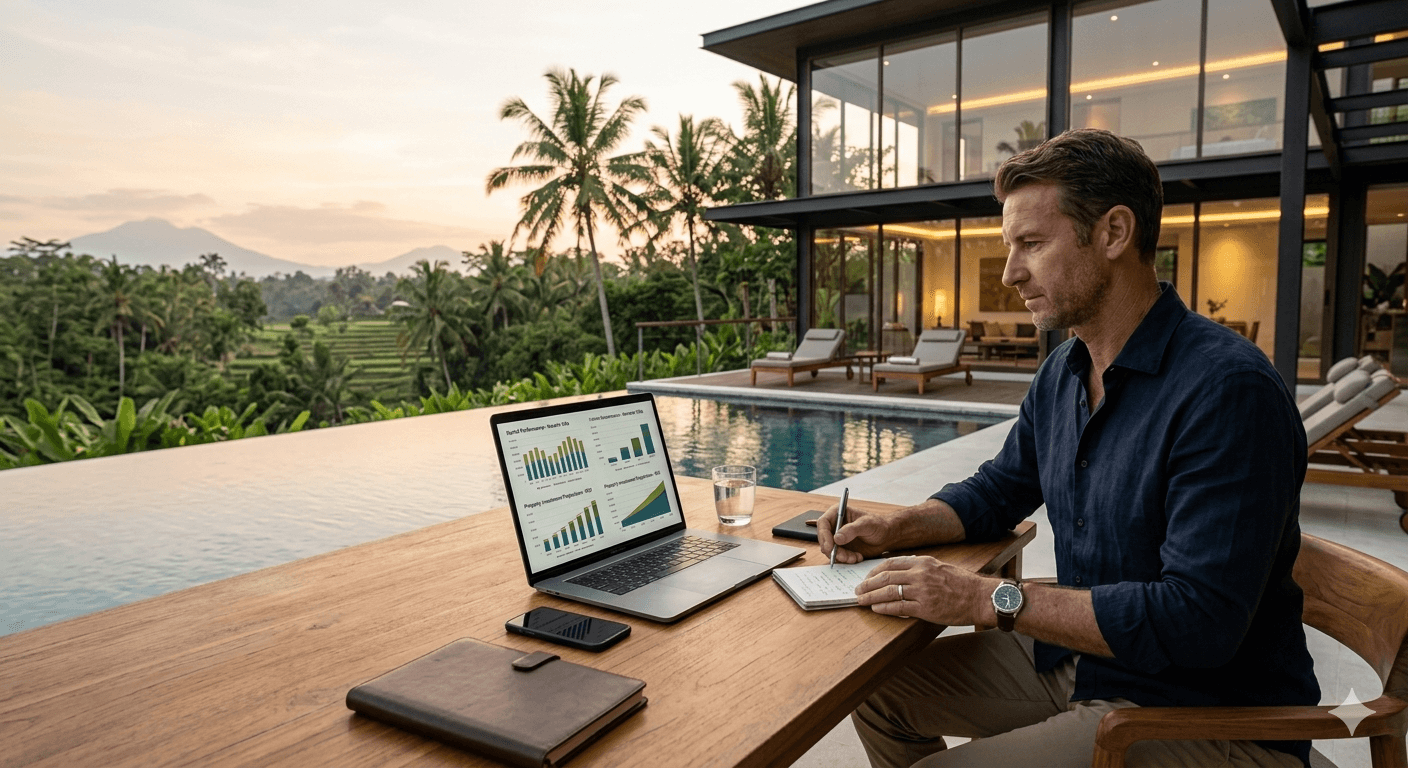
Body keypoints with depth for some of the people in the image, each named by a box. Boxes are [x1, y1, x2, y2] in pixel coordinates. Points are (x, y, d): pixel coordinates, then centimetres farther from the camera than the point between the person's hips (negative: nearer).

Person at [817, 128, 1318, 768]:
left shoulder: (1227, 389, -25)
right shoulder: (1062, 373, 3)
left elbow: (1198, 619, -29)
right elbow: (997, 490, 17)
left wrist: (989, 599, -26)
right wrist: (897, 527, -3)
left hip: (1205, 715, -8)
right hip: (1076, 654, 8)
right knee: (877, 688, 9)